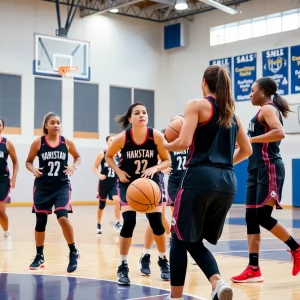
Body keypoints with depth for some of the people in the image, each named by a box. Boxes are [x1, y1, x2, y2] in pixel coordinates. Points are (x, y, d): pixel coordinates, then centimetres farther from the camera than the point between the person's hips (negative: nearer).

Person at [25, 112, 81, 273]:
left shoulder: (67, 142, -1)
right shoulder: (38, 142, -4)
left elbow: (77, 157, 15)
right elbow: (28, 161, 5)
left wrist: (74, 167, -5)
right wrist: (34, 170, -15)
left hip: (62, 185, -1)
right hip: (42, 186, 1)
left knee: (62, 218, -18)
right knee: (40, 221, 7)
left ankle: (73, 252, 0)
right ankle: (39, 256, 24)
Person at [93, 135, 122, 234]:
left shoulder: (119, 155, 1)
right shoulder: (102, 154, -6)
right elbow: (95, 167, -4)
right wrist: (99, 175, -22)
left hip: (115, 183, 1)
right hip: (104, 183, -1)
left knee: (117, 200, -22)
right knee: (102, 204, 11)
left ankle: (117, 223, -10)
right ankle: (99, 225, 29)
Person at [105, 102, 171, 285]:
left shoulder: (156, 136, -18)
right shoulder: (122, 138, -18)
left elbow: (167, 161, -7)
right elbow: (109, 156, 0)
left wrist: (155, 168, -26)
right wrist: (119, 171, -15)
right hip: (129, 182, -1)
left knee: (157, 222, -2)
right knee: (129, 222, -14)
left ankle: (163, 261, 21)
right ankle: (123, 267, -1)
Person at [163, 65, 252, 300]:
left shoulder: (197, 105, -1)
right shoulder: (231, 113, 18)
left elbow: (183, 143, -11)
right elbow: (247, 150, 21)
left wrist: (165, 144, 8)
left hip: (200, 178, -6)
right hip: (227, 182, 6)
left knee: (180, 239, 8)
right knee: (195, 242, 17)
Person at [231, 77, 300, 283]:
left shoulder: (268, 109, -8)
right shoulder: (266, 111, 21)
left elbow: (280, 133, -26)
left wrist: (250, 140, -22)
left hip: (269, 168, -10)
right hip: (258, 169, 10)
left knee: (263, 217, -12)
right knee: (251, 218, 4)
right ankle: (254, 269, 4)